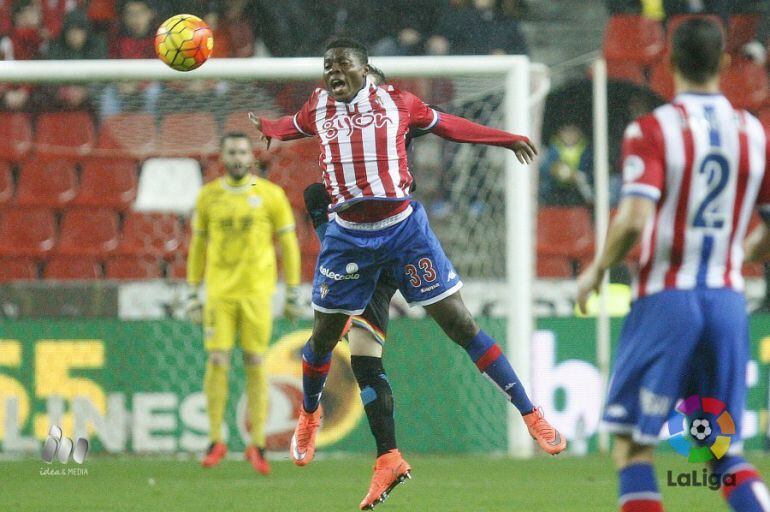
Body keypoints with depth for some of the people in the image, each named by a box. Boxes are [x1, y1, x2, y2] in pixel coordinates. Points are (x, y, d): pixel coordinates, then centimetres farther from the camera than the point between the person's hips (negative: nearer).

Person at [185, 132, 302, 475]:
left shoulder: (270, 195, 1)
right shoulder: (208, 196, 7)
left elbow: (288, 244, 5)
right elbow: (198, 245, 14)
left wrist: (293, 293, 3)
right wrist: (192, 293, 11)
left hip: (256, 292, -1)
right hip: (219, 292, 1)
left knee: (255, 366, -2)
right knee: (217, 361, -6)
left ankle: (257, 445, 3)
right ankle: (215, 441, 3)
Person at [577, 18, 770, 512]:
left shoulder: (652, 130, -8)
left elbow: (635, 219, -20)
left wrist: (597, 271, -3)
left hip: (666, 299, -4)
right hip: (727, 301, 4)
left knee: (631, 443, 5)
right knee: (725, 453, 11)